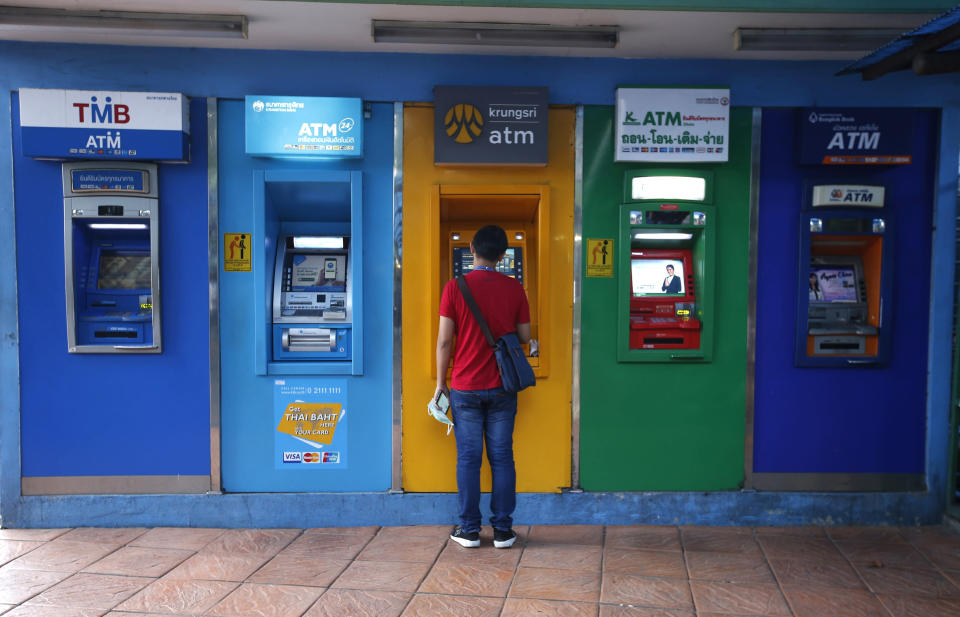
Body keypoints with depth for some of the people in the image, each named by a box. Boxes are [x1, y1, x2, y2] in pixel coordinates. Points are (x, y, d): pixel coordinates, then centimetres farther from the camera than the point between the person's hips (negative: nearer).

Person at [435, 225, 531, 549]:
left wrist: (441, 383, 4)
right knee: (502, 458, 8)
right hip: (502, 388, 2)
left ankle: (469, 530, 13)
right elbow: (525, 336, 6)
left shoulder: (455, 288, -7)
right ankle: (503, 530, 14)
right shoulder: (514, 288, -1)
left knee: (468, 458, 6)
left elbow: (444, 341, -6)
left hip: (465, 388, -1)